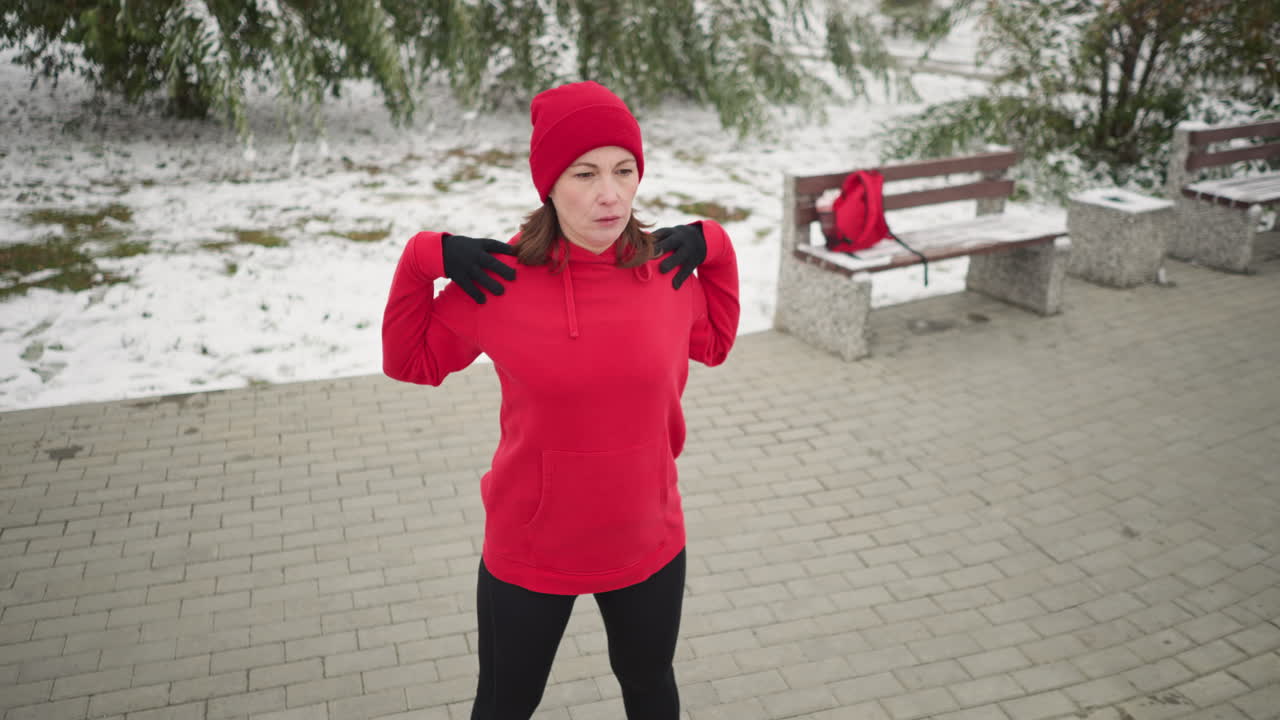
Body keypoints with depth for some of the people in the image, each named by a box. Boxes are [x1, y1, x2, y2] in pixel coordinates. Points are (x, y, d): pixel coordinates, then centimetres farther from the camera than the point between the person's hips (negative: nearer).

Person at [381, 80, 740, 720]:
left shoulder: (667, 267, -11)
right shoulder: (498, 280, -18)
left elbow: (714, 344, 9)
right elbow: (411, 363, -2)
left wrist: (715, 247, -5)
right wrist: (422, 259, -16)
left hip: (650, 544, 2)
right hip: (529, 555, -2)